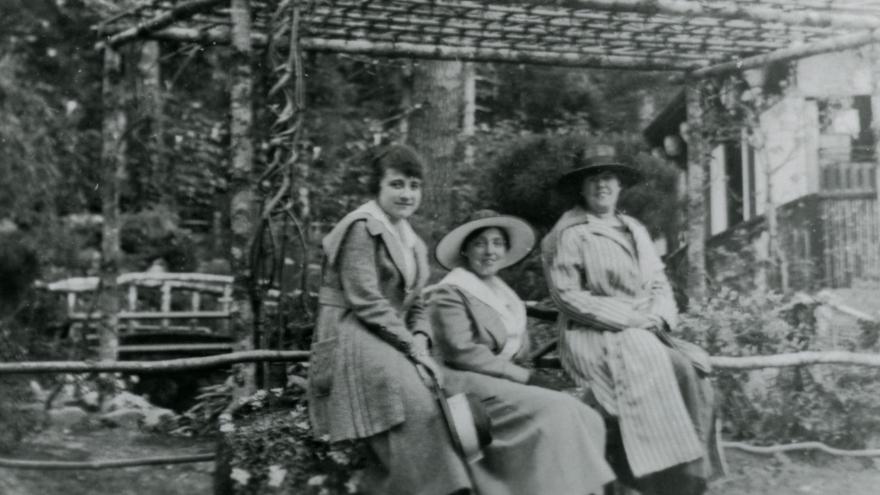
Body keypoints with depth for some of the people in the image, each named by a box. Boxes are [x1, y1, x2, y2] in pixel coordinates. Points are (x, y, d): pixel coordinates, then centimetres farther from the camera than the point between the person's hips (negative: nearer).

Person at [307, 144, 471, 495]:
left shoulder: (413, 243, 19)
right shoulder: (363, 227, -7)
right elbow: (366, 301, -14)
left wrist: (420, 341, -2)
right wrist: (412, 349, -14)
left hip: (392, 344, 8)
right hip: (353, 337, -8)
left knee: (450, 401, -14)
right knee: (416, 408, -29)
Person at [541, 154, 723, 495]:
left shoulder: (635, 230, 20)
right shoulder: (569, 234, -2)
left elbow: (659, 282, 17)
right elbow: (568, 295, -9)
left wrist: (658, 317, -6)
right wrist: (629, 318, -14)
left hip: (645, 333, 6)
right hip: (594, 336, -6)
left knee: (691, 368, -21)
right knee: (652, 368, -32)